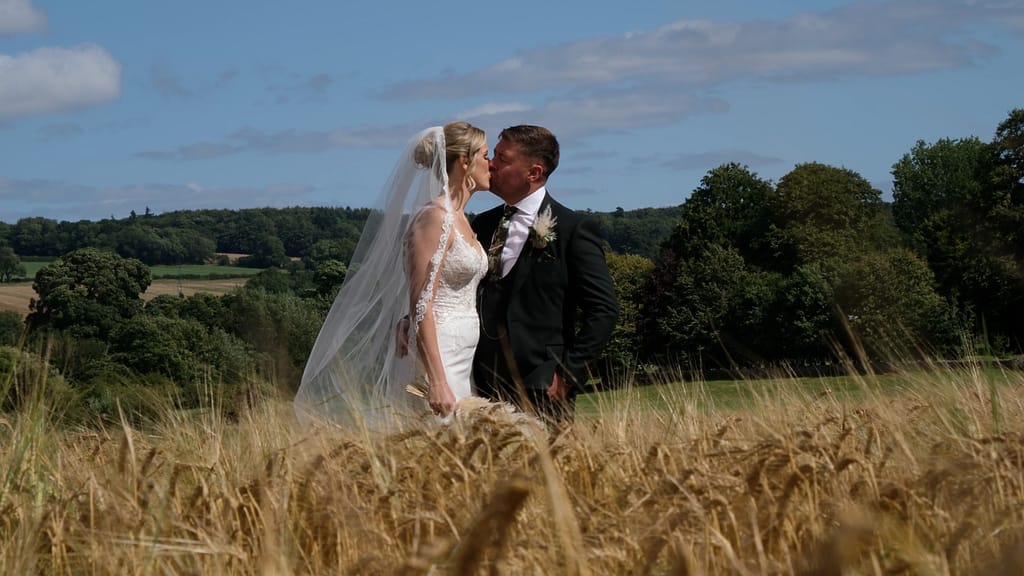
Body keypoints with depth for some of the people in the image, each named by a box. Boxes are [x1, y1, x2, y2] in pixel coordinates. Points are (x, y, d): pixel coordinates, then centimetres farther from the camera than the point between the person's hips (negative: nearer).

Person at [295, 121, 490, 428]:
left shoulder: (458, 220, 17)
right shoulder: (433, 218, -11)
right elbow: (420, 306, -18)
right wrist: (437, 381, -24)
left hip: (461, 364, 9)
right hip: (436, 360, -9)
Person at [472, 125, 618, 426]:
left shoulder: (574, 228, -3)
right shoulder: (483, 225, 14)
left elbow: (603, 310, -6)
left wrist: (566, 372, -11)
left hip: (544, 388, -5)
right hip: (488, 386, 5)